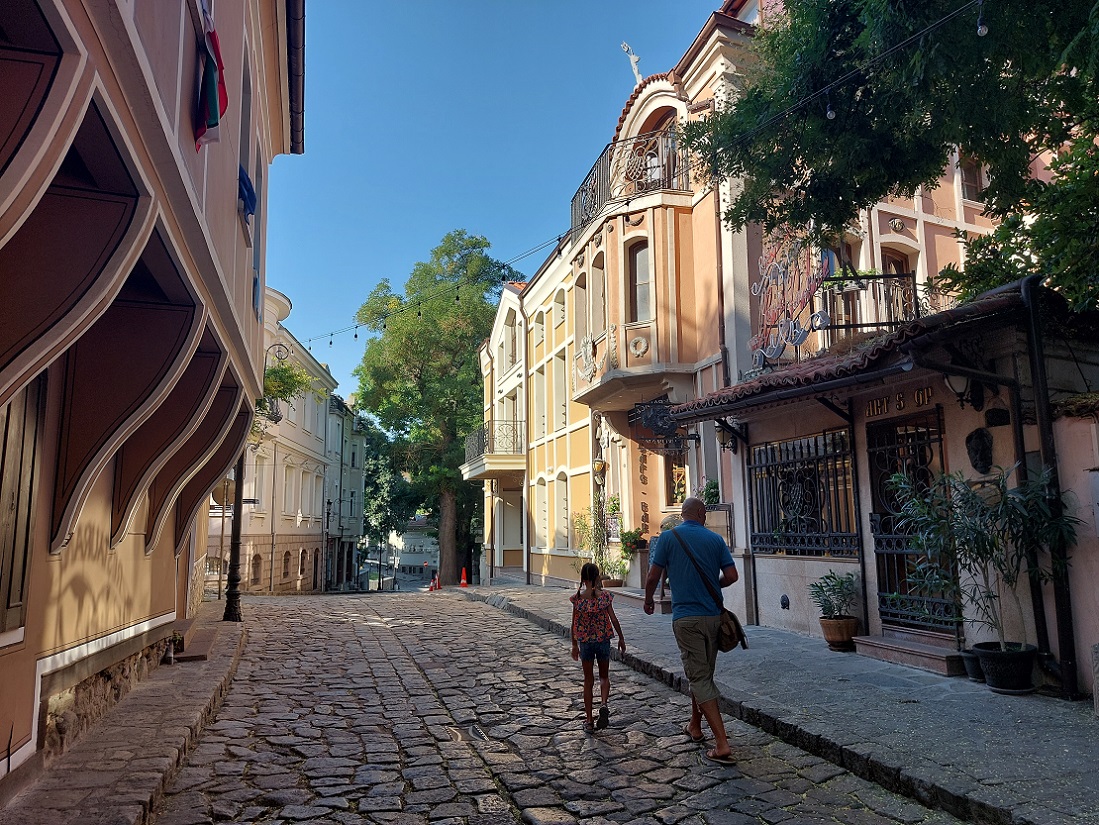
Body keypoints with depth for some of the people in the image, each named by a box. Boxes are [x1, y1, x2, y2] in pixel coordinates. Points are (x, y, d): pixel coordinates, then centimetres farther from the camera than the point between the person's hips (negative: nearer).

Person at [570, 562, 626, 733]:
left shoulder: (577, 598, -7)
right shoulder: (604, 596, -7)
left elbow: (574, 624, -2)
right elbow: (613, 619, -4)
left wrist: (574, 645, 9)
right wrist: (621, 638, 8)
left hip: (585, 641, 0)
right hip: (603, 640, 0)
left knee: (588, 680, 11)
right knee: (604, 676, 18)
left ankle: (589, 721, 12)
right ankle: (603, 704, -10)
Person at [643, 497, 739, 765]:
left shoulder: (669, 537, -4)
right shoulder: (715, 539, 3)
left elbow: (654, 576, -3)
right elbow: (732, 576, 0)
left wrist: (648, 601, 15)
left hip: (686, 617, -4)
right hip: (713, 615, 4)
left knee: (699, 678, -3)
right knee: (703, 673, 21)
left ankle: (722, 745, -9)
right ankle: (695, 726, 37)